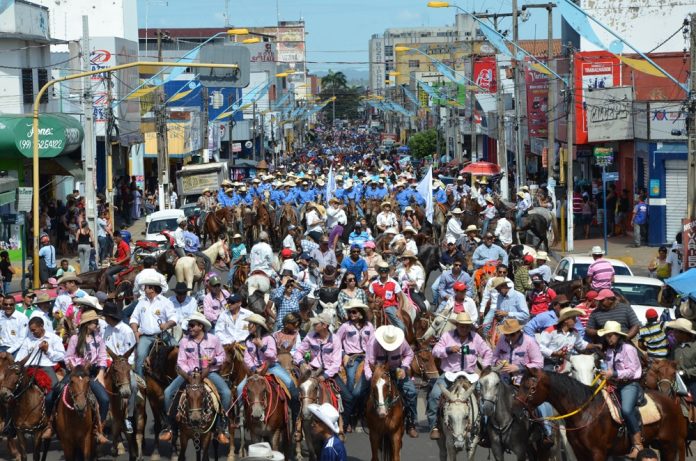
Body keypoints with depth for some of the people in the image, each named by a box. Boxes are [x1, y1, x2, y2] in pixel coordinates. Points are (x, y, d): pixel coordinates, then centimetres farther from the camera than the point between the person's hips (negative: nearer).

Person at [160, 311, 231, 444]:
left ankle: (222, 428, -13)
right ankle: (170, 426, -1)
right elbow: (181, 362, -2)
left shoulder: (213, 339, -3)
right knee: (168, 392, -17)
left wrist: (215, 360, -14)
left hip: (209, 372, -1)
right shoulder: (185, 341, -1)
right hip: (188, 372, 1)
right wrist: (189, 373, -18)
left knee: (226, 393, -26)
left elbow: (222, 356, 8)